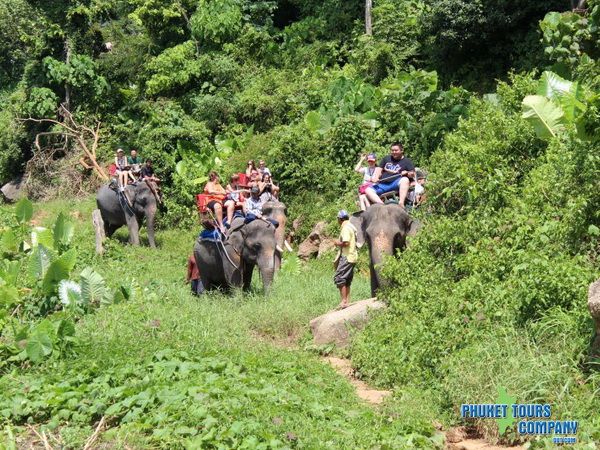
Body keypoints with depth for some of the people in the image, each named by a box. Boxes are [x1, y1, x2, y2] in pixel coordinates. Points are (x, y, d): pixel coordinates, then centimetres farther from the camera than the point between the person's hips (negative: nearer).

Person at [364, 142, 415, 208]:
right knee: (368, 190, -20)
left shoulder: (407, 161, 13)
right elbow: (379, 169, 19)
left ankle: (401, 203, -51)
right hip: (383, 184, 4)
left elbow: (412, 174, 5)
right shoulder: (386, 159, 25)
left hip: (396, 183, -4)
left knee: (405, 180, -37)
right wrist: (376, 177, -1)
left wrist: (407, 173, -18)